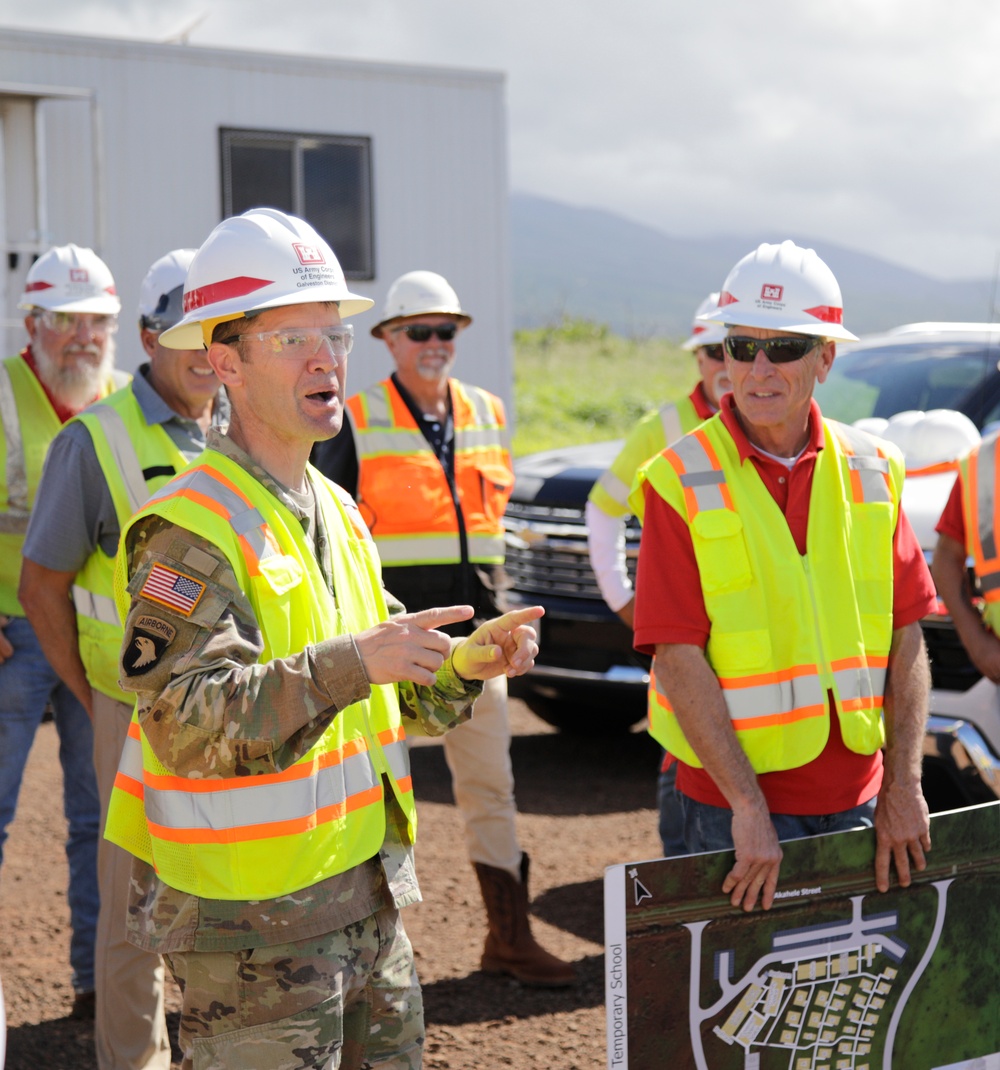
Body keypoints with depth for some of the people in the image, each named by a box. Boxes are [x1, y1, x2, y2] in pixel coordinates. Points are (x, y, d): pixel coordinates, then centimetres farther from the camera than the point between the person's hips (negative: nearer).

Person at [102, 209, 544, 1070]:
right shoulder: (191, 530, -15)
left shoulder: (335, 511, 14)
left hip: (367, 894, 9)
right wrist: (349, 663, -33)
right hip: (249, 916, -8)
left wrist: (467, 662, 0)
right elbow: (184, 722, -26)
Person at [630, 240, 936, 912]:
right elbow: (677, 659, -13)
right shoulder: (681, 483, -8)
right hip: (736, 795, -4)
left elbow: (907, 635, 6)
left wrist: (904, 786, -1)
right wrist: (748, 807, -17)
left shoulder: (871, 472, 5)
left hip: (856, 796, 4)